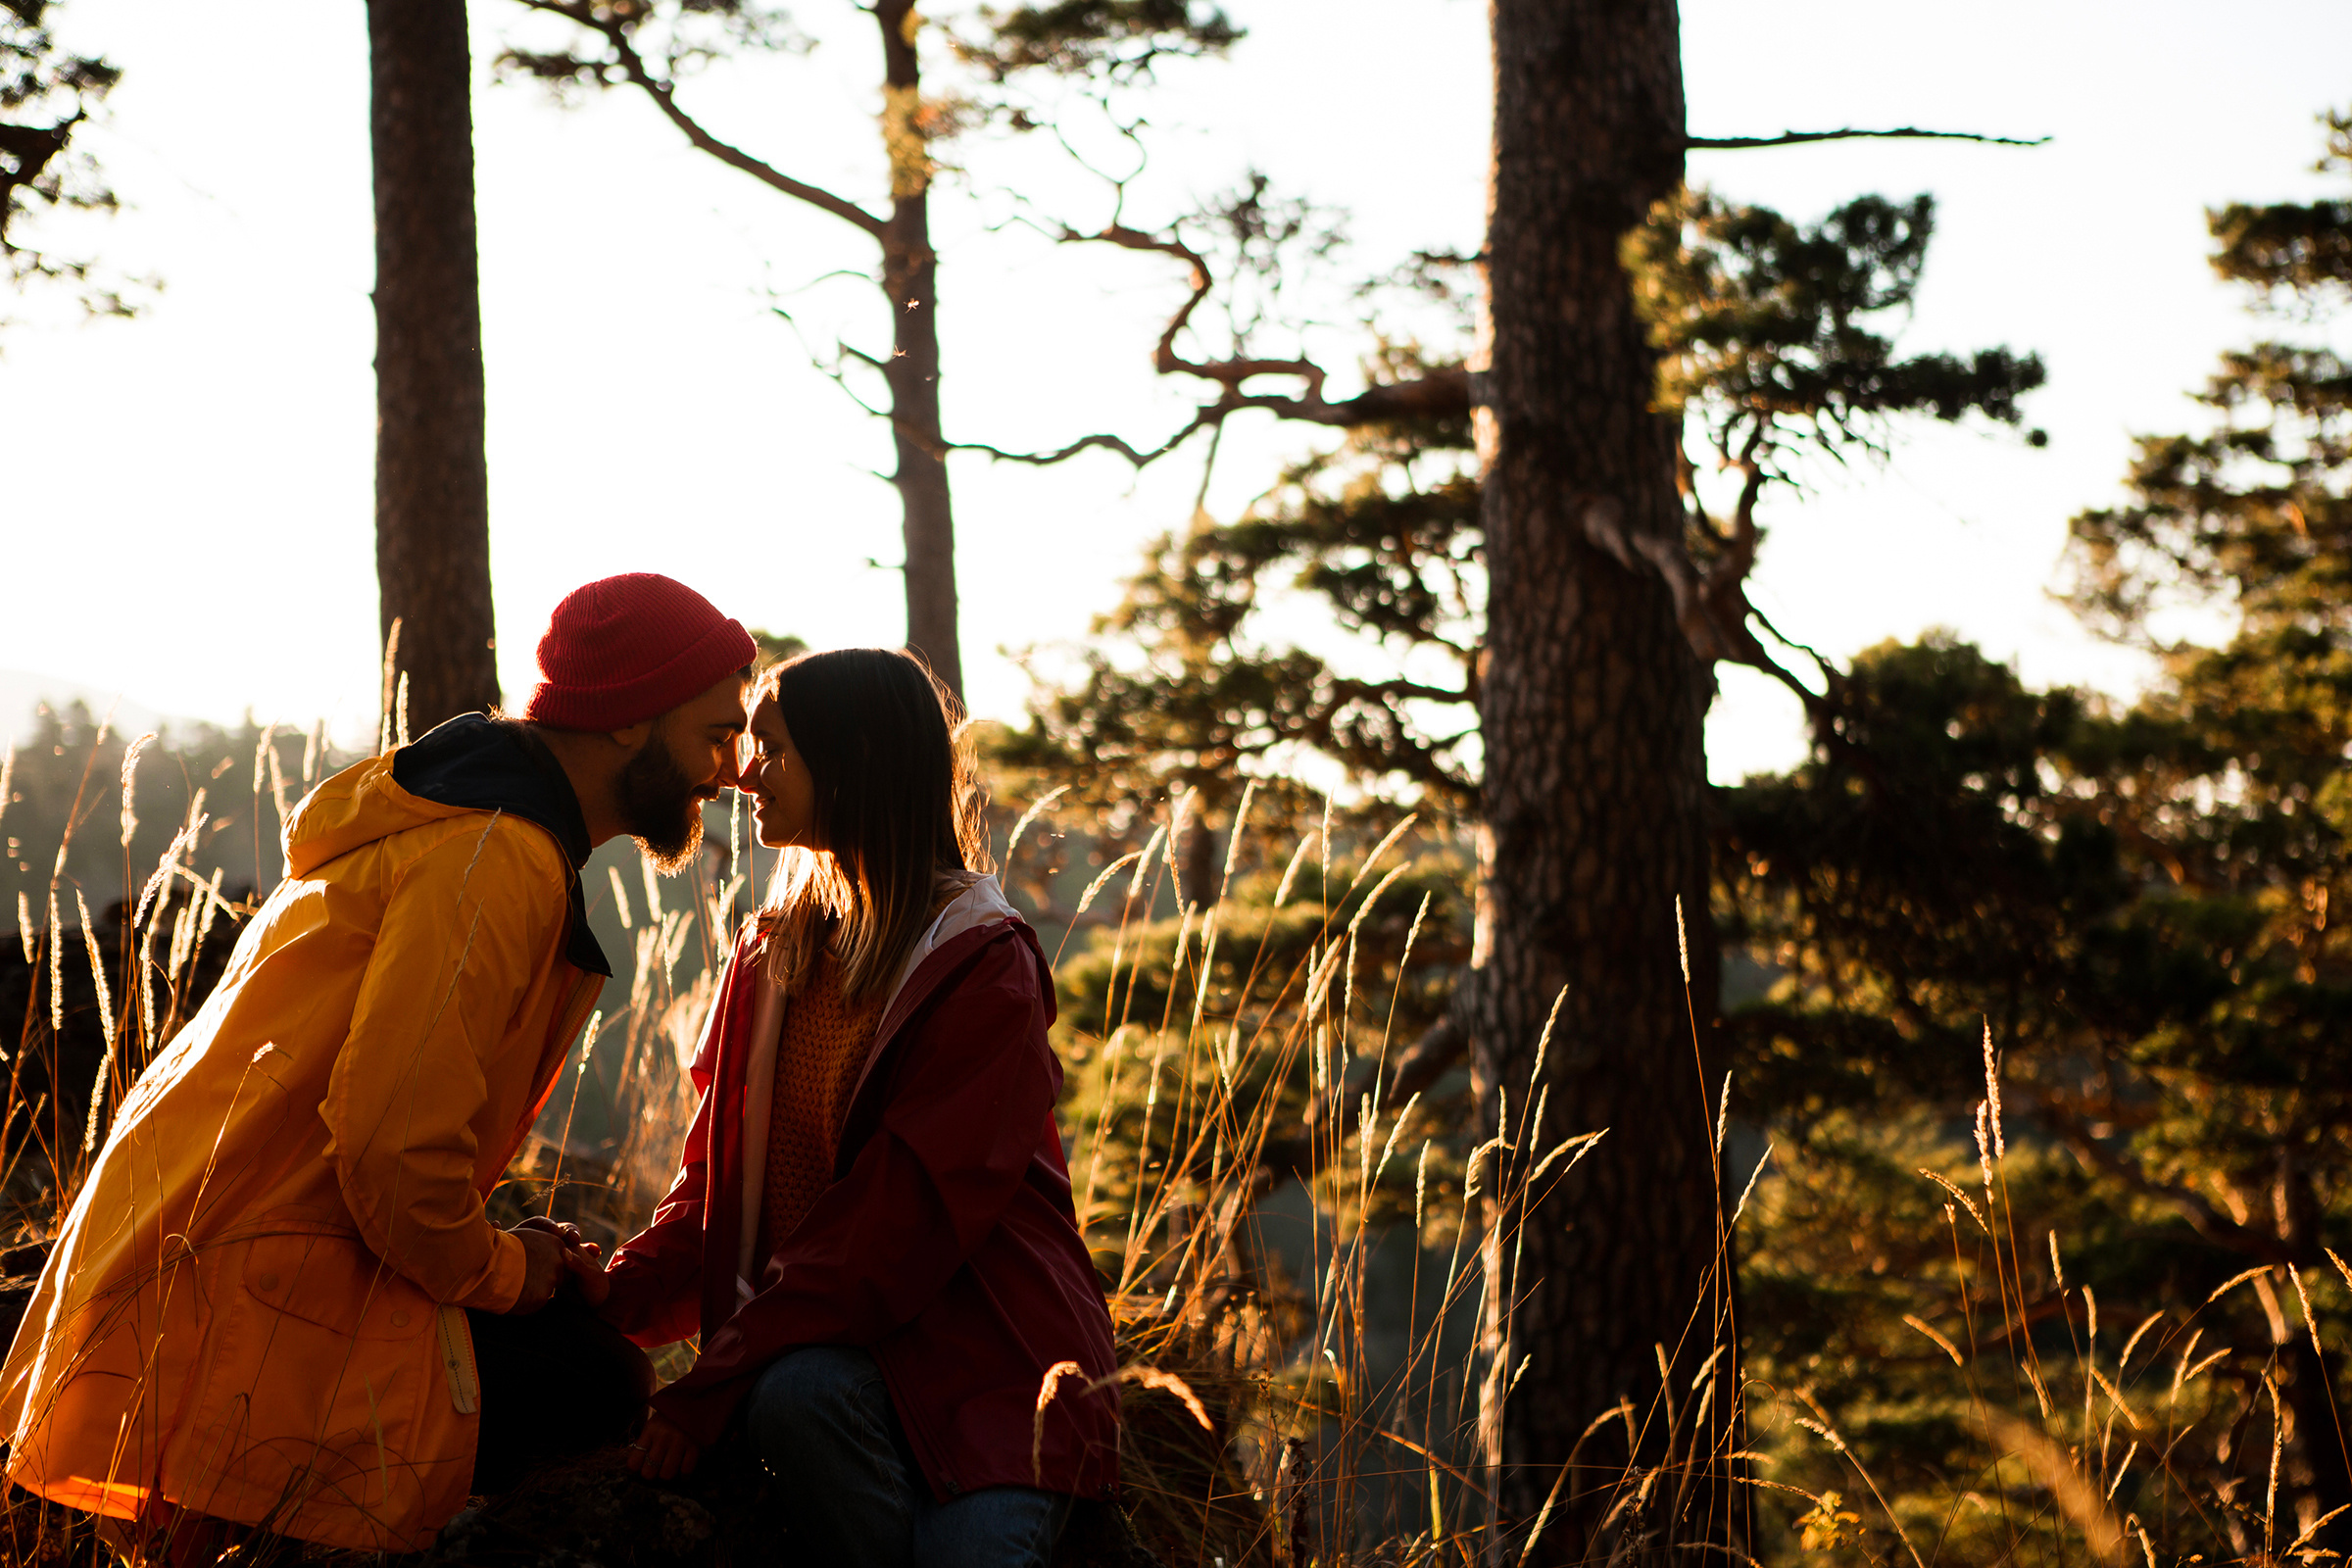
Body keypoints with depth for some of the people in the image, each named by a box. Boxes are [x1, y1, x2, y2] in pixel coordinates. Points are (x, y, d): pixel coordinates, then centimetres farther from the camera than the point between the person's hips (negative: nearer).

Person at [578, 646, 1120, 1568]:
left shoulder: (986, 972, -9)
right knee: (793, 1396, -31)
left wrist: (712, 1384, -23)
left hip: (983, 1347, -4)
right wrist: (623, 1292, -8)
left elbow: (905, 1217, -17)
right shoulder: (776, 950, 13)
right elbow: (721, 1168, 14)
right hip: (818, 1343, 4)